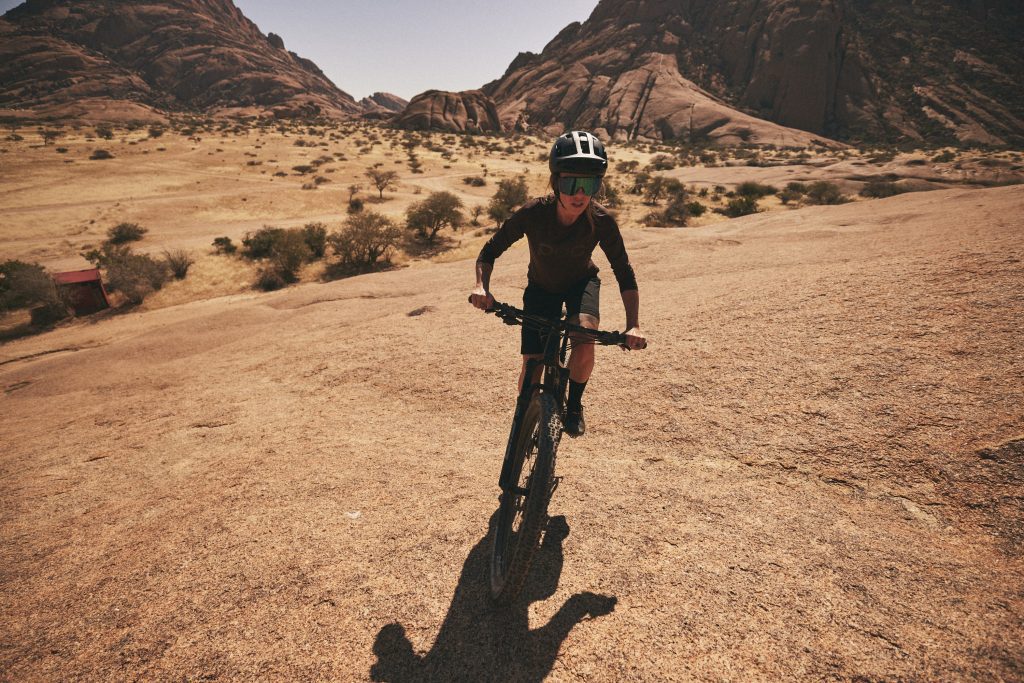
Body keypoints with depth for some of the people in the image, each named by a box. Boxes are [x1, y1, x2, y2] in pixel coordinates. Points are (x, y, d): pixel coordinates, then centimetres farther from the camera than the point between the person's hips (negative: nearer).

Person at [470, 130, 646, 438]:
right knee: (532, 368, -9)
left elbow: (625, 275, -19)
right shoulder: (532, 214, -31)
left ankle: (574, 404, -2)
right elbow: (490, 251, -19)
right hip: (541, 287, 0)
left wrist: (633, 325, -31)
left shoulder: (602, 221, -29)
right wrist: (481, 286, -38)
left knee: (585, 338, -31)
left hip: (581, 282, 0)